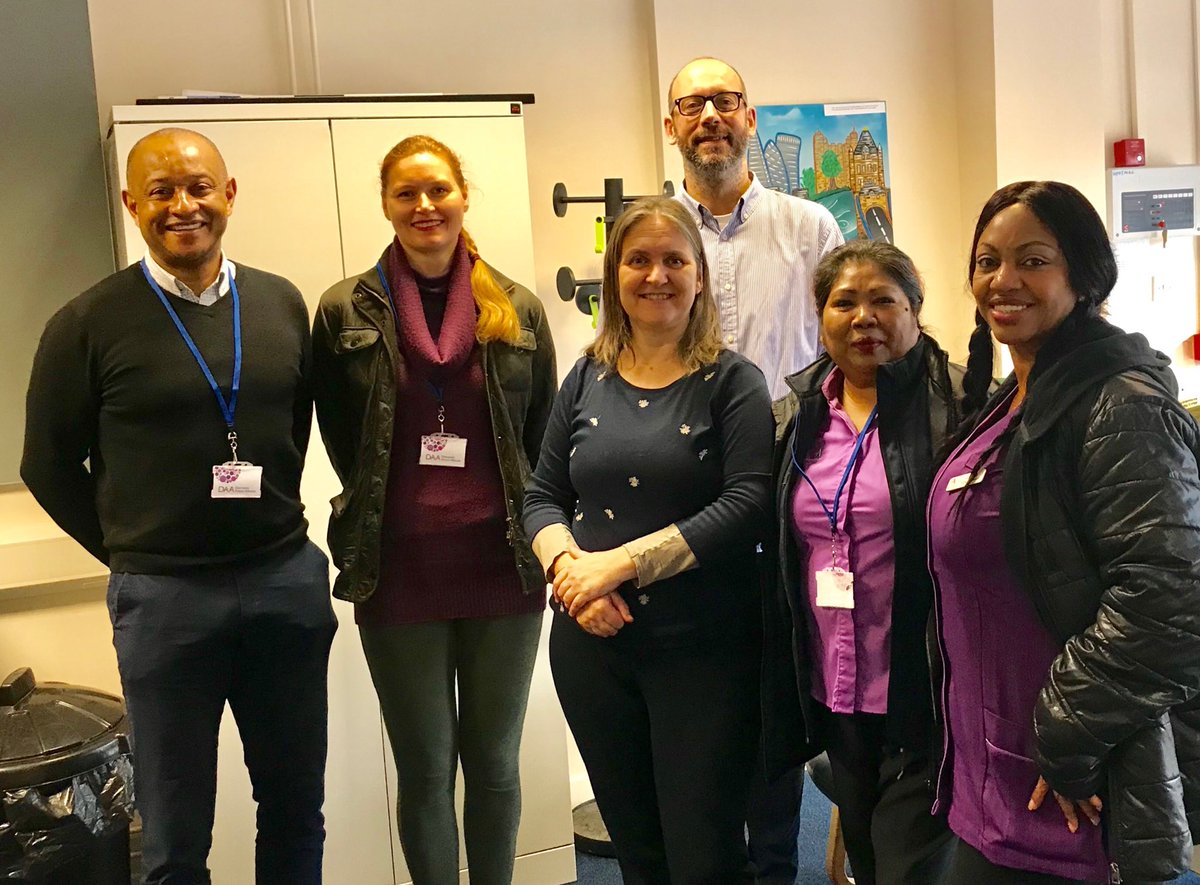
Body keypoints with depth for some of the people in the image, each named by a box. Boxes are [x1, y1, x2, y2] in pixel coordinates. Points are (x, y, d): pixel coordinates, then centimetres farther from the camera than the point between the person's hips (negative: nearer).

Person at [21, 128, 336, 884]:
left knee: (297, 809, 16)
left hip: (289, 579, 3)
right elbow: (50, 466, 3)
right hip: (165, 596, -3)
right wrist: (129, 555, 5)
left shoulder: (282, 303, 4)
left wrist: (273, 527, 8)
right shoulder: (89, 323, -6)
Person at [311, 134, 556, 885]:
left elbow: (545, 441, 8)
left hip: (504, 567, 1)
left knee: (495, 764, 14)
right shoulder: (346, 312, -2)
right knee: (426, 771, 10)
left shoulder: (518, 310, 3)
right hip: (399, 575, -1)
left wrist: (530, 530, 2)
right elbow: (342, 442, 5)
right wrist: (385, 517, 6)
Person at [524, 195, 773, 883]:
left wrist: (623, 561, -19)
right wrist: (569, 564, -13)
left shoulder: (733, 381, -4)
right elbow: (543, 496, 8)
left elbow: (747, 505, -15)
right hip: (592, 642, 4)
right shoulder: (587, 379, 8)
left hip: (704, 648, -4)